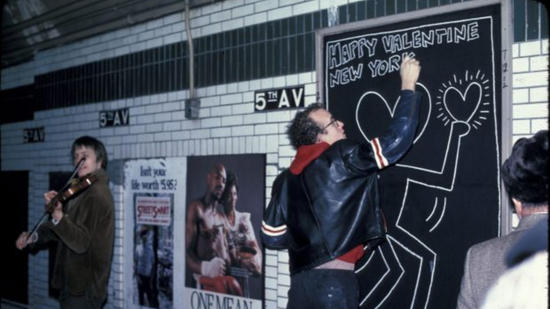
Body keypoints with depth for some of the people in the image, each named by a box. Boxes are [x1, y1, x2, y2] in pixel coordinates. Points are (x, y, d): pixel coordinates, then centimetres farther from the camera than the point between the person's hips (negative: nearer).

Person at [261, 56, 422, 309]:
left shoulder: (286, 179, 12)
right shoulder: (342, 157, -6)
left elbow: (272, 238, 13)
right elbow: (396, 141, -5)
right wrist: (408, 86, 6)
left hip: (300, 282, 7)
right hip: (333, 281, -7)